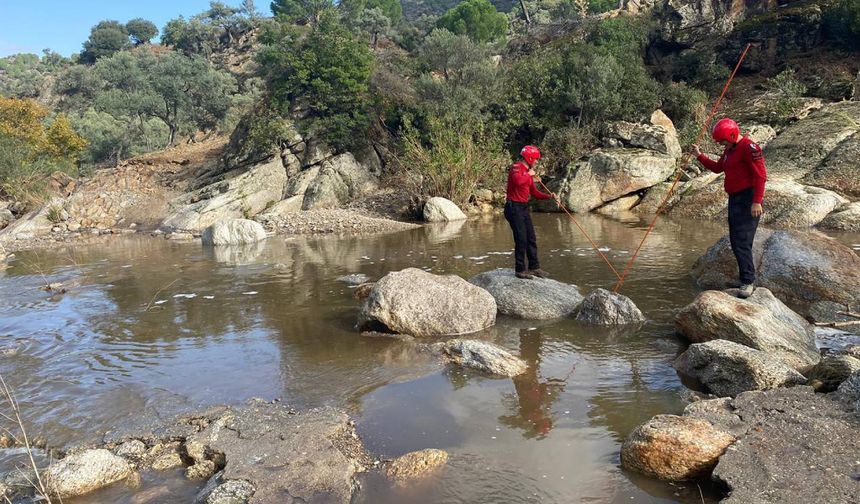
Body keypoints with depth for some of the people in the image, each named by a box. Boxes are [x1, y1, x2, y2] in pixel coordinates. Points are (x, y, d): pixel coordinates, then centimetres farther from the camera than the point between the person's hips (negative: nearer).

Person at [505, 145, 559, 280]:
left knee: (531, 239, 13)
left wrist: (550, 197, 8)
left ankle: (534, 267, 24)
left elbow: (534, 193, 19)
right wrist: (529, 174, -18)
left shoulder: (528, 172, 16)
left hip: (524, 208, 10)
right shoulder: (516, 167, -13)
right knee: (521, 239, -8)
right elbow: (517, 181, -36)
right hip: (514, 207, -10)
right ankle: (520, 270, 1)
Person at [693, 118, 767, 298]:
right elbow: (717, 168, 28)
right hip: (735, 199, 10)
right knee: (735, 241, 13)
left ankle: (748, 282, -10)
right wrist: (700, 156, 17)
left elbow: (760, 175, -19)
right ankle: (746, 274, 24)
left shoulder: (749, 147, -14)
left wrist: (757, 202, -25)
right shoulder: (730, 150, 16)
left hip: (748, 200, -10)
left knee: (742, 241, -14)